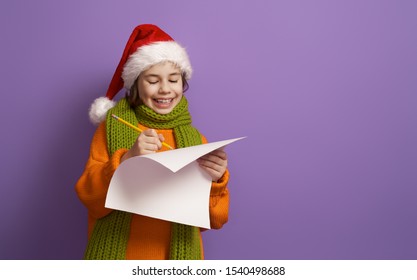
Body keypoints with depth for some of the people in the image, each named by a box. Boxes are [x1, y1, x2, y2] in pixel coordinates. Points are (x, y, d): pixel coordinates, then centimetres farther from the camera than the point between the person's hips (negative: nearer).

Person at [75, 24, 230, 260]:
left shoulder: (195, 139, 1)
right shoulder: (112, 127, -1)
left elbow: (214, 219, -1)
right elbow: (89, 196, -8)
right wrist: (126, 159, -23)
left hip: (177, 256, 1)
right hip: (118, 255, -1)